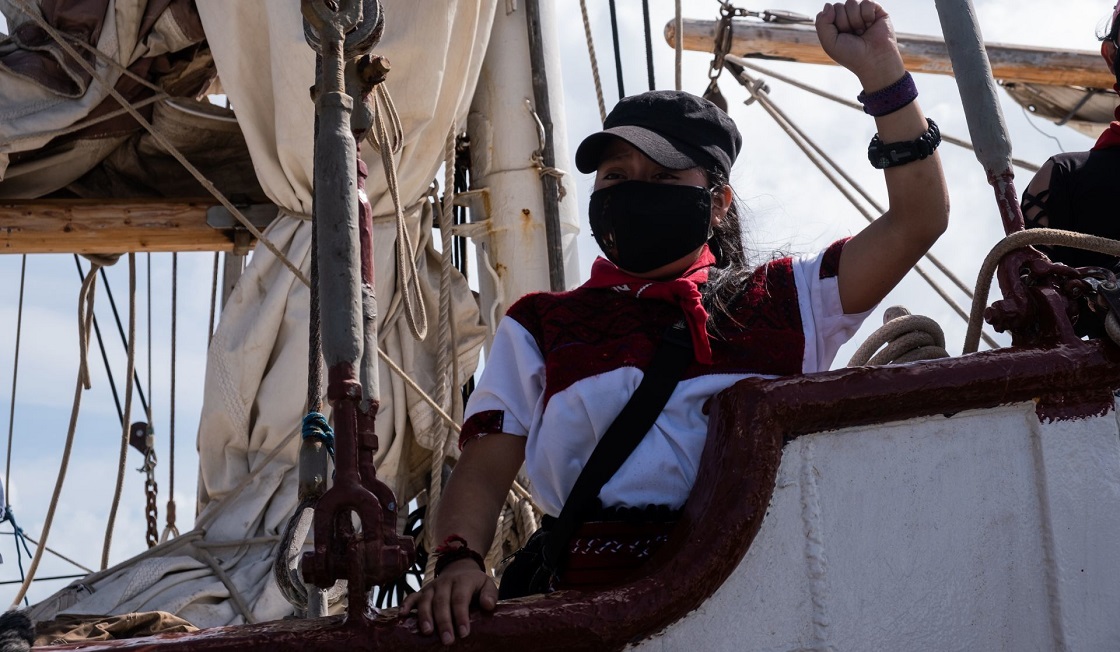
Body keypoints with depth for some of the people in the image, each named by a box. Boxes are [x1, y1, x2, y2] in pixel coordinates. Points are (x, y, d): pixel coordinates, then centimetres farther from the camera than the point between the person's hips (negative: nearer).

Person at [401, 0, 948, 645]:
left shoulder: (781, 300, 20)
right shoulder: (541, 325, 21)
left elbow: (918, 219, 18)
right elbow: (484, 470, 13)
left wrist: (881, 70, 11)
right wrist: (459, 560, -8)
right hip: (599, 588, -1)